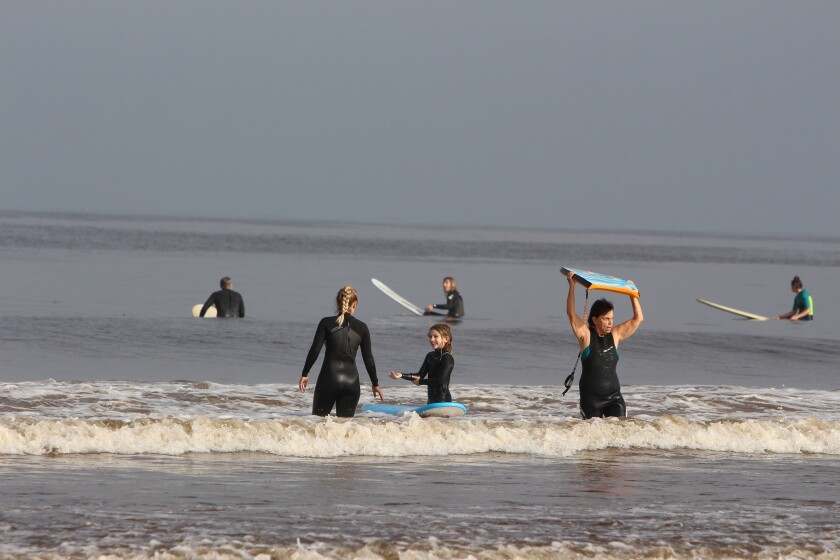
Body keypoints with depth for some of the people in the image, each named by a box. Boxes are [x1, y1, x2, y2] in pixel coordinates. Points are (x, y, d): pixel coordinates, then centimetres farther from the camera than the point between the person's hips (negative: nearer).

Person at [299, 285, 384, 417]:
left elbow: (314, 351, -5)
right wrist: (375, 384, 17)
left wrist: (305, 374, 5)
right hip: (352, 380, 2)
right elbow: (368, 358, 7)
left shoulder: (326, 323, -2)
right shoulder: (361, 328, 4)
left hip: (329, 377, -2)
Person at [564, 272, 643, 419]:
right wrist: (571, 286, -15)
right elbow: (571, 313, -10)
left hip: (613, 395, 2)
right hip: (590, 398, -2)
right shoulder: (586, 335, -2)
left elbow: (638, 318, 10)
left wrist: (632, 295, 4)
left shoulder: (615, 335, 7)